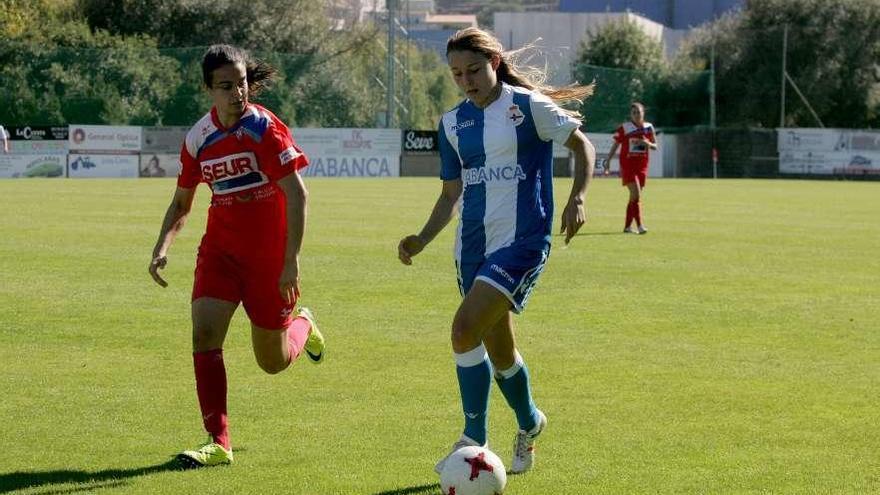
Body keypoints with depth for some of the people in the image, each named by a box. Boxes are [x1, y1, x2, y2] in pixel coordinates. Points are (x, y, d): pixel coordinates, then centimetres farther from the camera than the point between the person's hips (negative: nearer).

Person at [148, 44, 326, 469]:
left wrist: (291, 261, -25)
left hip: (268, 255, -3)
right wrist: (162, 247, -4)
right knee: (204, 331, -18)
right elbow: (182, 201, 12)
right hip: (220, 250, 4)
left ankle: (302, 327, 44)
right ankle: (219, 442, -12)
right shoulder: (199, 138, -1)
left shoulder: (264, 128, -15)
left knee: (273, 361, 6)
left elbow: (296, 194, -19)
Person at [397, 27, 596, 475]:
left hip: (521, 240, -6)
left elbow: (582, 145, 1)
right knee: (497, 350, 14)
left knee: (465, 329, -22)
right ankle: (529, 424, 41)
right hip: (473, 245, 6)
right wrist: (422, 240, 2)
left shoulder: (527, 105, -7)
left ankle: (473, 440, -9)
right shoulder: (453, 123, 9)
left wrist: (577, 198, -13)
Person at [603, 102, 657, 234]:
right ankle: (640, 225, -17)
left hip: (642, 166, 4)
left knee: (634, 196, 8)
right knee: (636, 194, -16)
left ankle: (627, 226, 16)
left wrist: (648, 143, -10)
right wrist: (608, 161, -4)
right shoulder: (624, 128, -3)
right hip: (627, 165, -4)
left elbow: (655, 146, 12)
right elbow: (615, 146, 2)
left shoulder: (648, 128, 7)